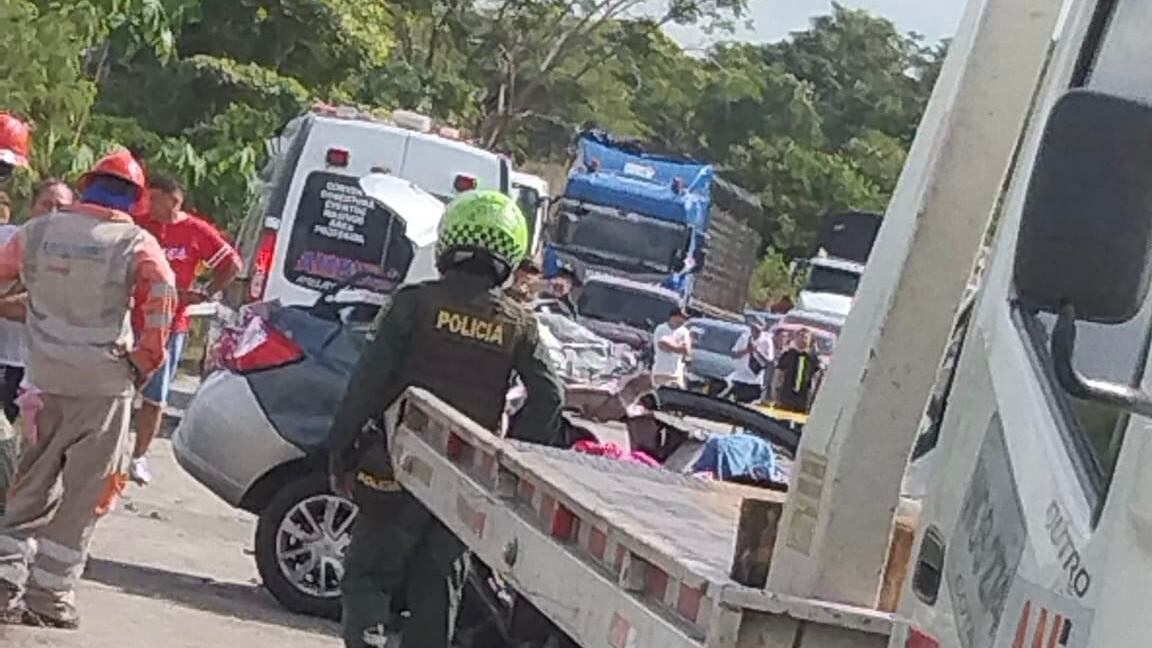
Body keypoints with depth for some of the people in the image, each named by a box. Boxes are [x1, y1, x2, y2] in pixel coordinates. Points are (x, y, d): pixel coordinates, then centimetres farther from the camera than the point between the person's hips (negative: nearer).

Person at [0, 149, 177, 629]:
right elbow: (162, 295, -18)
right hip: (104, 384, -3)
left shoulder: (39, 231, 6)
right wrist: (147, 359, -9)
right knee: (82, 496, 5)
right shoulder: (135, 243, -6)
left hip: (45, 378, 3)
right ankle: (49, 596, 5)